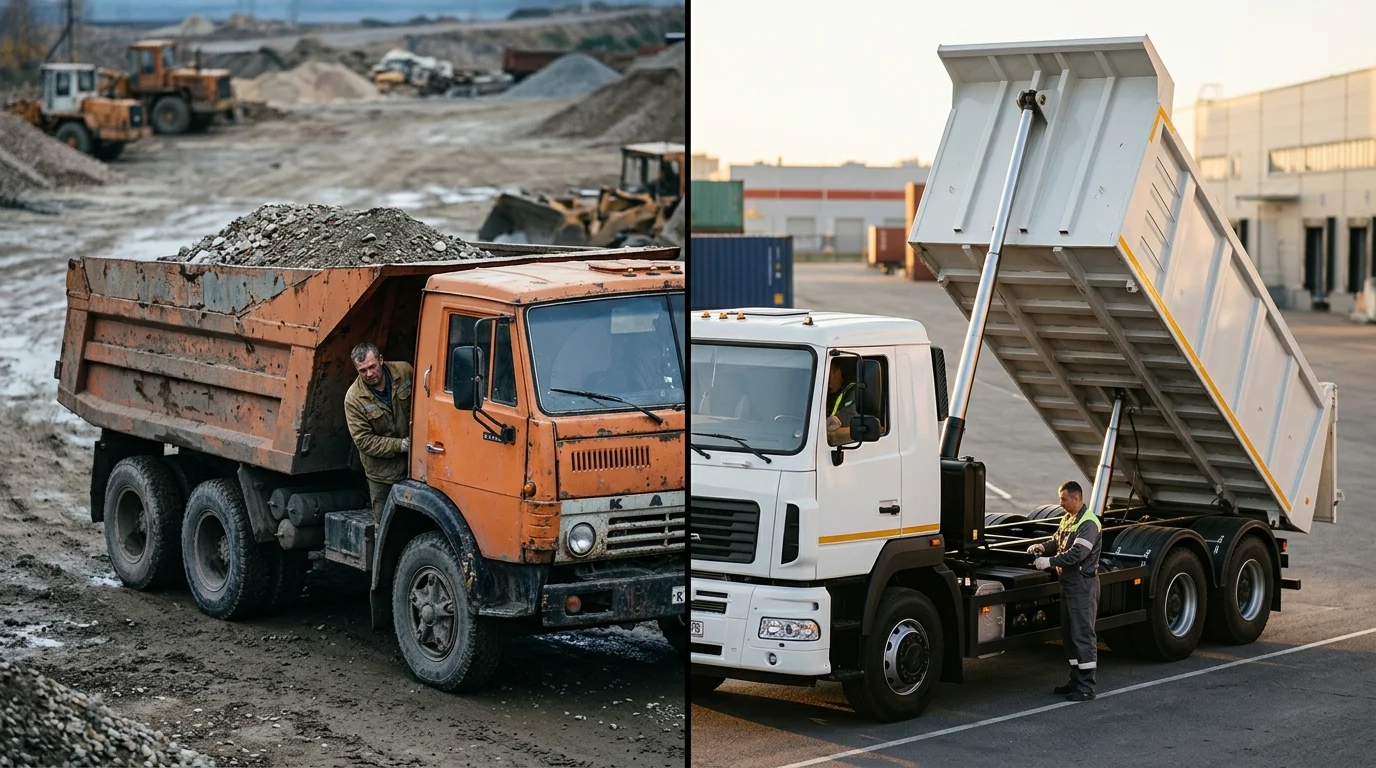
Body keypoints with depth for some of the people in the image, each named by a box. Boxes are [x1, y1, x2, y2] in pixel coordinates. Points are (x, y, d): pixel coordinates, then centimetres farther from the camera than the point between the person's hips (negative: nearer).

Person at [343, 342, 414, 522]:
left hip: (414, 460, 2)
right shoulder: (354, 398, -14)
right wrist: (400, 445, -19)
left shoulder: (404, 371, -7)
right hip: (382, 470, -2)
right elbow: (363, 440, -13)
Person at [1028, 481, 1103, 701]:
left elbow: (1077, 553, -23)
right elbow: (1057, 542, 20)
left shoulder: (1089, 523, -15)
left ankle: (1086, 687, -6)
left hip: (1083, 583, -10)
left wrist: (1049, 562, -23)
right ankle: (1076, 680, 23)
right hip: (1069, 582, 10)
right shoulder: (1067, 519, 15)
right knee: (1069, 633, 14)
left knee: (1083, 634, -7)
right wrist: (1043, 548, -1)